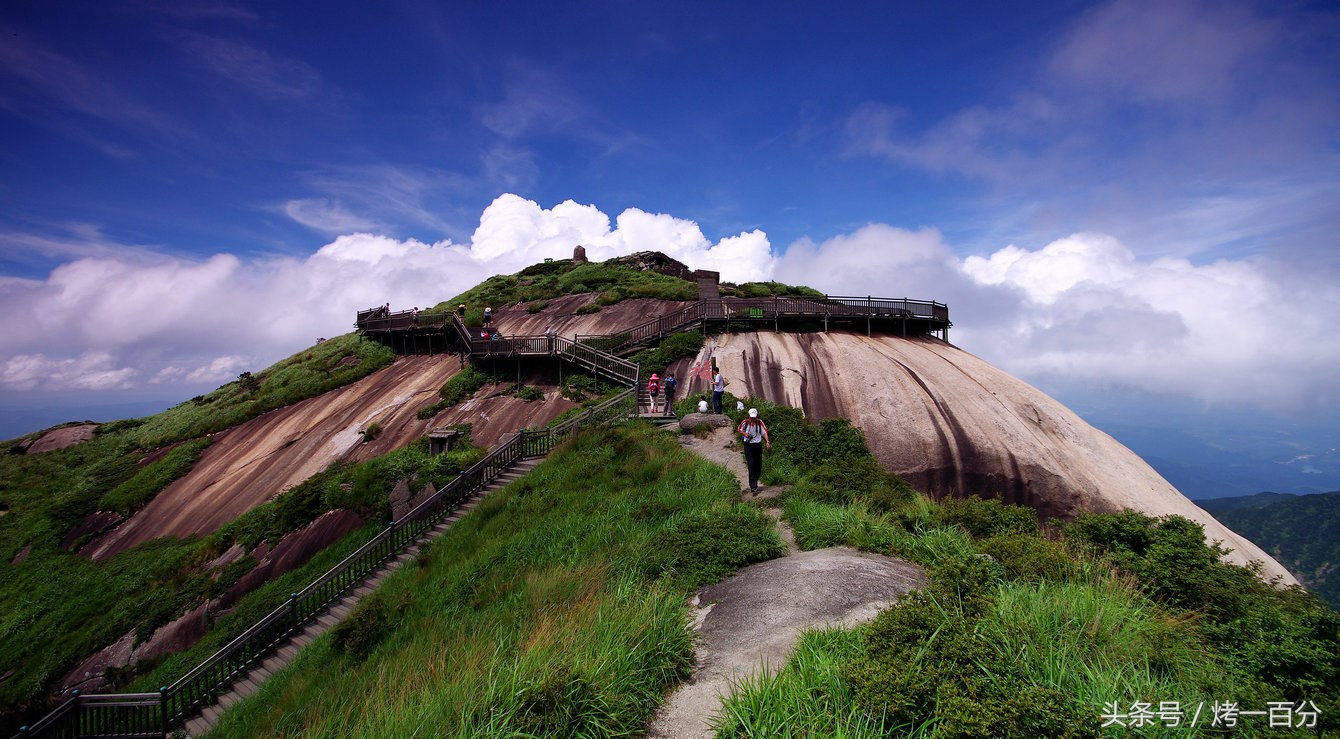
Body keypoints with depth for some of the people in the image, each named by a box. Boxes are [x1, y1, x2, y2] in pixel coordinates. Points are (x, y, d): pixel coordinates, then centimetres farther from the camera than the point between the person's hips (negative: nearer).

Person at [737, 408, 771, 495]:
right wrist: (744, 433, -12)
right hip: (748, 445, -2)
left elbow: (764, 432, -10)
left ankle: (755, 482, 28)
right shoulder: (745, 422, -8)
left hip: (758, 445, 2)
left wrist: (767, 442, -24)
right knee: (751, 465, -11)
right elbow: (739, 429, 8)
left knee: (758, 465, 7)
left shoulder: (759, 422, -6)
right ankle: (753, 487, -14)